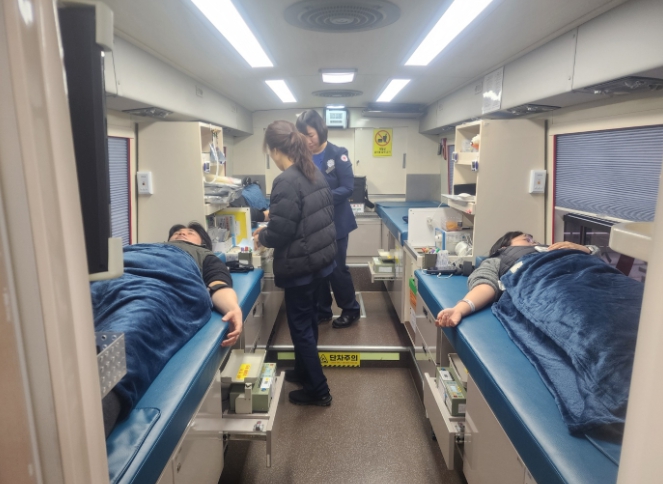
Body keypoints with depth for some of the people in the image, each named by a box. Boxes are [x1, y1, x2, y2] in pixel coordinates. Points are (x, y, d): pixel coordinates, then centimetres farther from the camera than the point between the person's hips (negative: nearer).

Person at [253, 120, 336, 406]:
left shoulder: (286, 181, -22)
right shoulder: (315, 174, 6)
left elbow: (281, 231, -23)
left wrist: (262, 237, -1)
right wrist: (271, 228, 16)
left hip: (300, 265, -9)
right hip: (321, 259, 9)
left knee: (300, 325, 6)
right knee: (308, 319, 22)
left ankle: (318, 391, 19)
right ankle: (303, 372, 41)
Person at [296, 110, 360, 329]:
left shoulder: (338, 154, -9)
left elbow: (347, 188, -14)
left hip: (335, 222, -4)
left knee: (336, 268, 3)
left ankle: (350, 309, 24)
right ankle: (322, 310, 28)